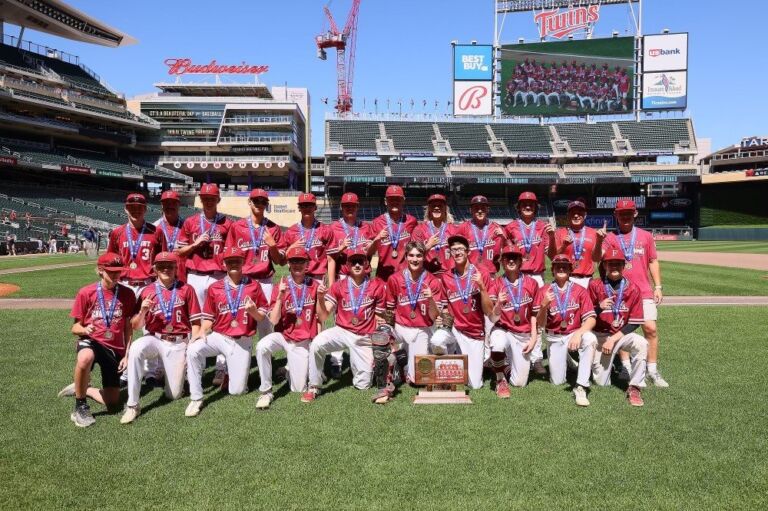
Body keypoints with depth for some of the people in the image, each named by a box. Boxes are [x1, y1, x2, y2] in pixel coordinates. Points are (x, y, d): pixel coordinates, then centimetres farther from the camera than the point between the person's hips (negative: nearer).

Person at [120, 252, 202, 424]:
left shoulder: (186, 289, -1)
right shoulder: (147, 291, 3)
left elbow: (195, 322, 0)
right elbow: (135, 326, 4)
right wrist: (143, 311, -16)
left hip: (178, 343, -1)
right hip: (154, 339, 1)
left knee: (174, 394, -3)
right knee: (136, 349, -34)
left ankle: (180, 369, 34)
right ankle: (132, 405, -24)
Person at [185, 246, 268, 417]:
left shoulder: (253, 286, 1)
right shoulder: (215, 288, 3)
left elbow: (262, 317, 3)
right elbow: (209, 317, 6)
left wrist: (253, 311, -19)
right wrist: (203, 333, -13)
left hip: (242, 342, -1)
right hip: (218, 337, 1)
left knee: (237, 391, -4)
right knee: (193, 350, -30)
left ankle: (231, 370, 31)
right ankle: (196, 399, -16)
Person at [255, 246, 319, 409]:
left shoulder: (314, 286, -2)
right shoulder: (280, 287, -5)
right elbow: (274, 321, -13)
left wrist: (320, 297, -14)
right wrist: (280, 297, -23)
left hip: (303, 343, 1)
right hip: (282, 336, -1)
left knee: (299, 389, -1)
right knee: (262, 347, -34)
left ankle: (291, 368, 33)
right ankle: (266, 392, -17)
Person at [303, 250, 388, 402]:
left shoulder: (377, 286, -3)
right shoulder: (339, 286, -1)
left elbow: (379, 318, 4)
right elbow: (323, 317, -3)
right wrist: (321, 298, -21)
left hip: (364, 338, 0)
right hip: (342, 331, 0)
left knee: (362, 385, -2)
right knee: (316, 344, -30)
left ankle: (355, 362, 32)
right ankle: (314, 387, -11)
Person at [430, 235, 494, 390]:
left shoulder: (482, 275, -7)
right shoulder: (445, 278, -1)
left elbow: (489, 311, -11)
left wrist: (481, 287, -22)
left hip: (475, 333, -1)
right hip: (453, 328, 1)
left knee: (475, 384, -1)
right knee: (436, 341, -34)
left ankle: (479, 357, 32)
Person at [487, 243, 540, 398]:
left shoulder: (531, 283, -2)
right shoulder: (496, 284, -7)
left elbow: (534, 313, 5)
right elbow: (493, 319, -11)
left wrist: (533, 338, -3)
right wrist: (498, 305, -31)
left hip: (524, 335, 2)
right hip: (503, 330, -2)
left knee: (519, 383, 0)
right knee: (498, 344, -39)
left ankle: (509, 363, 35)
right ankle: (500, 381, -12)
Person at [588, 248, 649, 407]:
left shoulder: (633, 289, -7)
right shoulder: (595, 285, -9)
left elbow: (634, 323, -7)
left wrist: (613, 339, -16)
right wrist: (600, 307, -28)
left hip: (622, 334, 1)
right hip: (600, 336, -1)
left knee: (642, 344, -34)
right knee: (602, 383, -5)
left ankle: (634, 388, -18)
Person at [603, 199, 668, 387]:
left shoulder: (645, 236, 7)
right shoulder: (610, 238, 4)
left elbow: (653, 262, 11)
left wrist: (658, 286, 5)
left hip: (644, 292, 0)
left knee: (650, 328, -8)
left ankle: (653, 370, 1)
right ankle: (626, 366, 18)